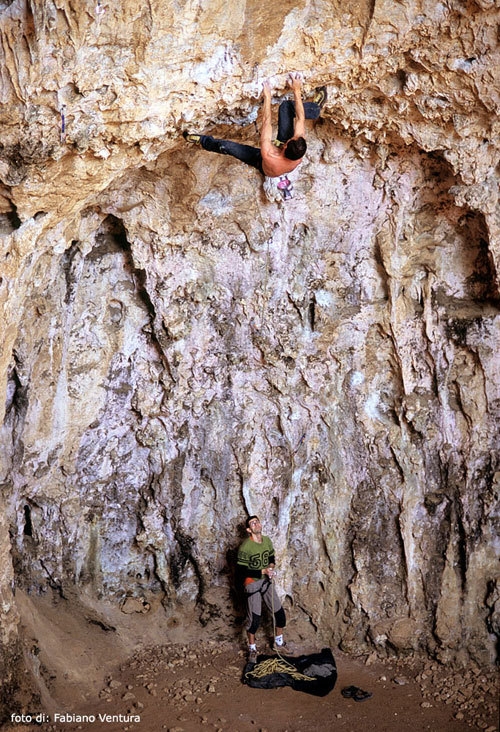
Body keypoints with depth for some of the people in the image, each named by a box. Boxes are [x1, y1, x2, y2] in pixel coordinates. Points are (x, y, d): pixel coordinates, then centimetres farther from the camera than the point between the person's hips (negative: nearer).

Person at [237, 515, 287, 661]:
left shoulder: (267, 541, -1)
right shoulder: (245, 546, -21)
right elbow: (241, 571, -19)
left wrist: (272, 565, -9)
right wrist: (262, 571, -23)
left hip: (267, 582, 6)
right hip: (252, 584, -6)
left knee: (280, 613, 8)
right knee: (254, 618, -1)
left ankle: (279, 642, 32)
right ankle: (252, 648, 21)